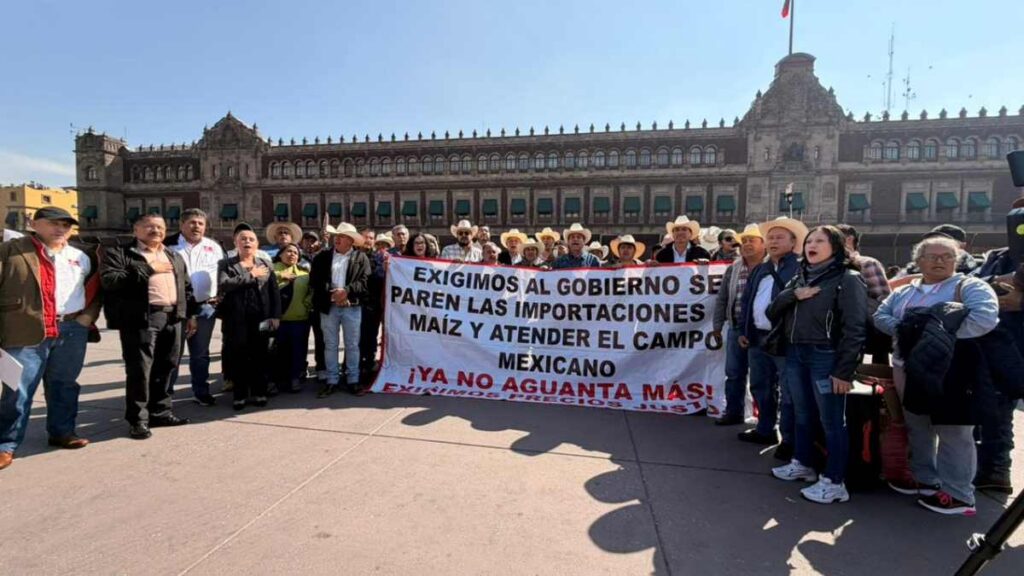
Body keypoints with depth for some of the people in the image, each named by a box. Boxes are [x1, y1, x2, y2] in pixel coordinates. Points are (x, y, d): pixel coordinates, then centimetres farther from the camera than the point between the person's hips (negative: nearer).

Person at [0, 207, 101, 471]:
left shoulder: (81, 258, 13)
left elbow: (95, 289, 22)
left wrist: (87, 316, 7)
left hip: (72, 330, 4)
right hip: (26, 331, -4)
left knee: (65, 385, 14)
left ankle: (62, 432, 28)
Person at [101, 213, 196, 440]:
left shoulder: (174, 257, 21)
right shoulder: (119, 253, 1)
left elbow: (186, 286, 22)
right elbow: (109, 280, -15)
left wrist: (191, 313, 15)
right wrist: (148, 269, -15)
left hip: (172, 317, 6)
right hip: (141, 318, -5)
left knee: (165, 368, 11)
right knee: (139, 370, -3)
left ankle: (160, 412, 23)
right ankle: (138, 419, 8)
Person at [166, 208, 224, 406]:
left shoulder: (214, 247, 10)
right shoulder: (169, 245, 1)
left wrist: (220, 298, 3)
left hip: (205, 307, 2)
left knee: (200, 353, 11)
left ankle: (201, 392, 20)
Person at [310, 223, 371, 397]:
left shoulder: (361, 258, 3)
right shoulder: (322, 257, 8)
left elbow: (365, 282, -6)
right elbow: (314, 280, 0)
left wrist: (346, 290, -20)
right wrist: (331, 292, -13)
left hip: (352, 307, -2)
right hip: (328, 307, 2)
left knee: (352, 345, 5)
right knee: (330, 345, 8)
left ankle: (353, 380, 14)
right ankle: (332, 381, 16)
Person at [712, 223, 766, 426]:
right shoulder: (733, 269, 9)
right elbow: (722, 299, 12)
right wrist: (717, 325, 10)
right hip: (736, 328, 5)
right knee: (734, 373, 11)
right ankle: (734, 412, 23)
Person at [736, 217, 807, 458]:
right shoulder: (758, 270, 16)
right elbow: (746, 301, 17)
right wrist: (743, 330, 11)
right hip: (757, 338, 8)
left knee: (788, 393, 0)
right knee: (760, 388, 17)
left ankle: (789, 441, 10)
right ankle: (765, 430, 31)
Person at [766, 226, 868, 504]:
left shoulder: (848, 279, -7)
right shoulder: (800, 277, 14)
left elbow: (854, 328, -13)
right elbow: (773, 311, 9)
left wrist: (844, 370, -17)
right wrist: (793, 295, -10)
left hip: (826, 357, -7)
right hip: (795, 354, 7)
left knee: (831, 421, 1)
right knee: (803, 415, 18)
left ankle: (834, 482, 11)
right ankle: (802, 464, 33)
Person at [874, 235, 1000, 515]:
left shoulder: (969, 286, -5)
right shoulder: (903, 292, 14)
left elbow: (986, 318, -20)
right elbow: (880, 315, 9)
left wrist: (945, 336, -21)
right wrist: (901, 329, -10)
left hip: (951, 373, -6)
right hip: (909, 371, 6)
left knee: (953, 433, 2)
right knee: (918, 429, 17)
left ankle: (957, 494, 15)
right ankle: (925, 480, 34)